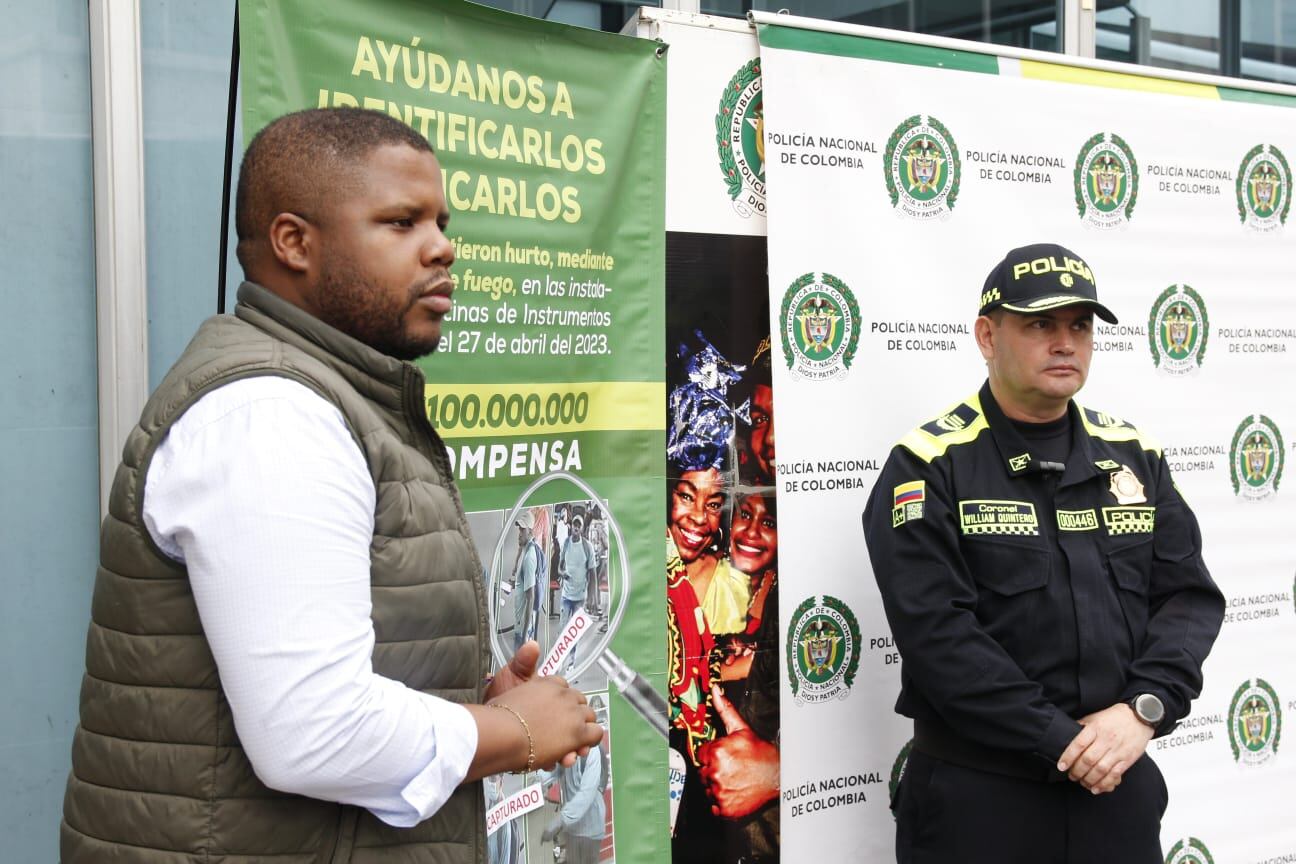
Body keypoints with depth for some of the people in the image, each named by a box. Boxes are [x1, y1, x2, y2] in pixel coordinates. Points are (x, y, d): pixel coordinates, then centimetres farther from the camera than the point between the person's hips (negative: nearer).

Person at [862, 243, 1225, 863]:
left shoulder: (1133, 455, 8)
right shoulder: (930, 468, -8)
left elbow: (1189, 595, 4)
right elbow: (936, 631, -16)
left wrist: (1144, 710, -12)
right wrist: (1062, 741, -17)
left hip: (1118, 786, 5)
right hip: (977, 795, -4)